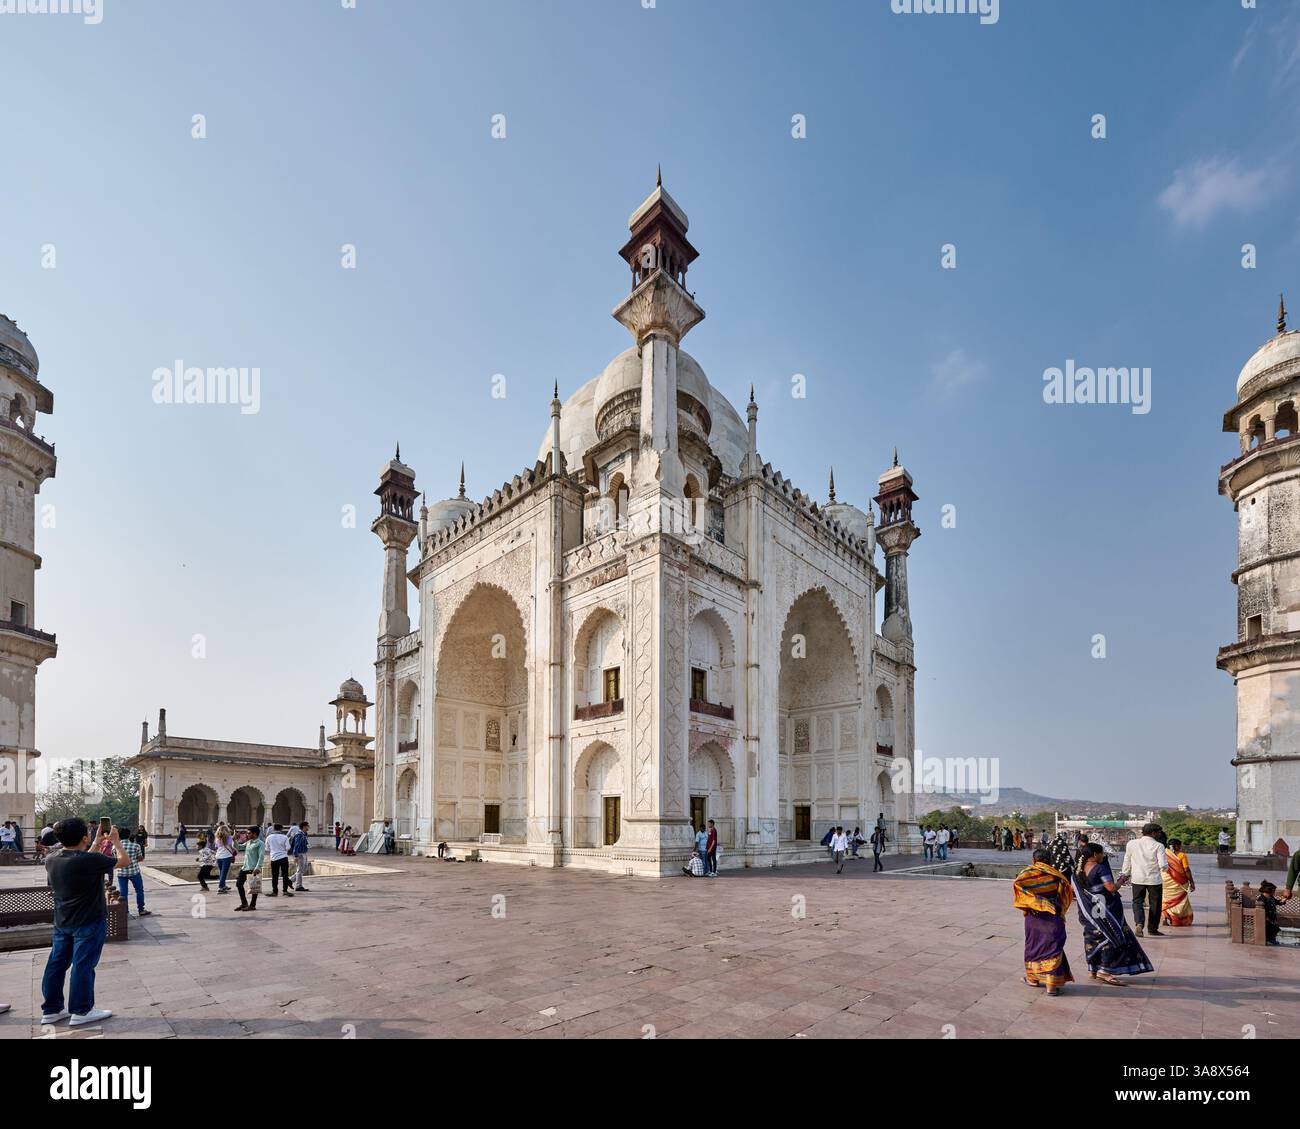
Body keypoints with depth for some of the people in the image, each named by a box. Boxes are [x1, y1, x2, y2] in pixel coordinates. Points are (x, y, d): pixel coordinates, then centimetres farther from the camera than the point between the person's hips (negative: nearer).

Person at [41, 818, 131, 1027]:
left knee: (57, 963, 15)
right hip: (88, 923, -7)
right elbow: (124, 861, -12)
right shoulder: (91, 860, -25)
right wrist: (116, 841, 2)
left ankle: (51, 1009, 24)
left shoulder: (53, 861, -2)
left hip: (62, 923, 7)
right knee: (83, 965, 1)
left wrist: (97, 843, 21)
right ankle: (81, 1011, 10)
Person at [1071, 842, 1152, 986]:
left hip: (1091, 911, 8)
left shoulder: (1079, 870, 5)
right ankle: (1104, 971, -3)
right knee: (1114, 938, 1)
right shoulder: (1100, 868, -18)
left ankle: (1092, 970, 18)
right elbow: (1111, 888, -22)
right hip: (1105, 910, -8)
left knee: (1094, 938, 14)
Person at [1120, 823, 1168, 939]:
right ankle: (1152, 928, 23)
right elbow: (1163, 865, -15)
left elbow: (1127, 862, 9)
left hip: (1137, 878, 2)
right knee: (1154, 904, 15)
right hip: (1154, 879, -2)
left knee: (1137, 902, 11)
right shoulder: (1158, 846, -11)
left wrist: (1125, 874, 22)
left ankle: (1138, 923, -11)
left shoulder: (1131, 843, 0)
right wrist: (1166, 867, 9)